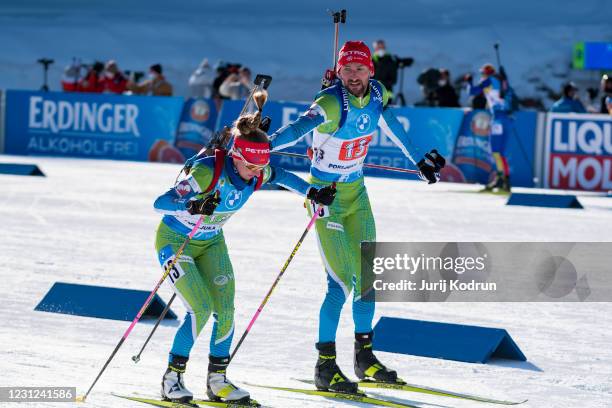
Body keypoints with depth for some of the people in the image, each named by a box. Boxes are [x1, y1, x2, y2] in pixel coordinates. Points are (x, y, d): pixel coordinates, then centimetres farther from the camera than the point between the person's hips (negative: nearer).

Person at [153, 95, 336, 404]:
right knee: (200, 309, -18)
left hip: (211, 243, 6)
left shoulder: (258, 174, -16)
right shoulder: (208, 172, -34)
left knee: (225, 312, -6)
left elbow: (280, 176, 9)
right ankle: (172, 379, -5)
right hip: (175, 240, -6)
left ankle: (217, 380, 9)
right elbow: (159, 203, -37)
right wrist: (193, 206, -55)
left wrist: (312, 193, -1)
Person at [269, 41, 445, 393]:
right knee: (342, 281, -11)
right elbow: (299, 128, -39)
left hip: (356, 192, 7)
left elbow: (393, 128, 15)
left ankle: (364, 355, 24)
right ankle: (326, 366, -3)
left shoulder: (378, 94, -4)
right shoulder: (331, 103, -24)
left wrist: (419, 160, 26)